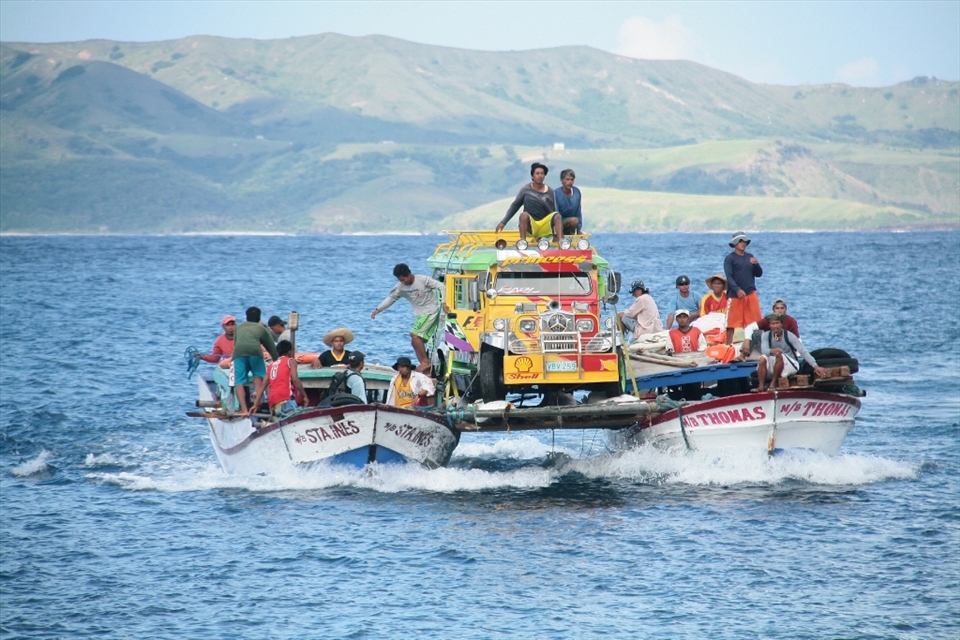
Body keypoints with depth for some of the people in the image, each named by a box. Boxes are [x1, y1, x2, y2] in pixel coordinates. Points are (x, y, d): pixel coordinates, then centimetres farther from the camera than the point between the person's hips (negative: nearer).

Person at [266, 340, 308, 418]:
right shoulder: (290, 361, 9)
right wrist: (304, 395, -2)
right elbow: (295, 379, -6)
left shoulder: (271, 364, 26)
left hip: (272, 402, 7)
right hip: (285, 399, -7)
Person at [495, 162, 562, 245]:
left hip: (545, 227, 1)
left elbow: (554, 211, 4)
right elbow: (515, 205, 8)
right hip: (530, 225, -1)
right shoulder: (526, 190, 2)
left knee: (557, 216, -28)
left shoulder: (550, 192, 4)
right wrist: (503, 222, 3)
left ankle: (560, 241, -45)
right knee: (524, 215, -33)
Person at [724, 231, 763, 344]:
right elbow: (729, 277, -10)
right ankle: (728, 345, 4)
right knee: (731, 323, -2)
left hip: (751, 293, 5)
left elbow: (759, 274, 14)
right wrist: (737, 290, -24)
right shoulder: (729, 259, -1)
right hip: (735, 295, -5)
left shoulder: (750, 257, 14)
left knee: (755, 322, 3)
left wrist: (756, 264, -7)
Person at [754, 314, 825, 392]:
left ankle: (773, 383, -20)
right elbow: (764, 350, -22)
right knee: (762, 359, -27)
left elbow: (803, 352, -19)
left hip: (791, 365, -2)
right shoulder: (766, 335, -4)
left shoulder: (789, 336, -13)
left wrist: (815, 366, -29)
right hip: (774, 366, 2)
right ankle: (761, 386, -26)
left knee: (780, 356, -33)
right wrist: (772, 351, -48)